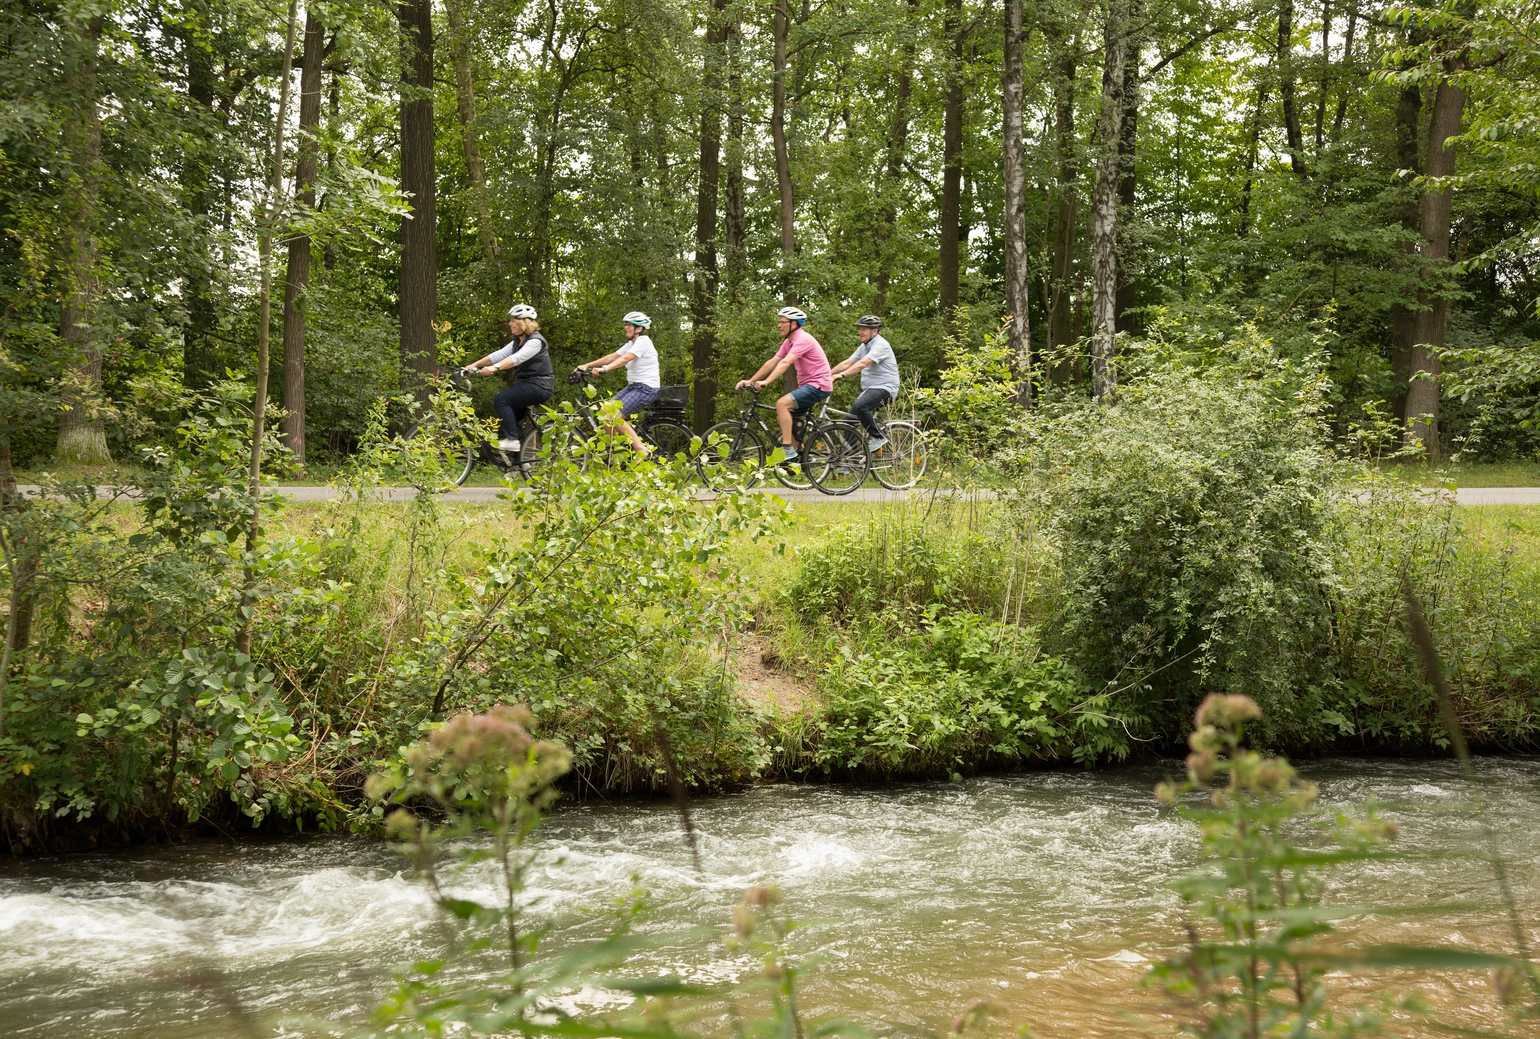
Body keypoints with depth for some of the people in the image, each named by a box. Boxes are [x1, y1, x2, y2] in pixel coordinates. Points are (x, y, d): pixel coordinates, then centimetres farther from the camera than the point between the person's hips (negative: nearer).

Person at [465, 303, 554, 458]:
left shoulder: (535, 341, -14)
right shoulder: (517, 342, 16)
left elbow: (517, 358, -31)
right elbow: (500, 354, 5)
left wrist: (495, 368, -45)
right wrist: (474, 365, -7)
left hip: (539, 386, -10)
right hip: (525, 384, 10)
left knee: (501, 399, -22)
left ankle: (512, 439, -24)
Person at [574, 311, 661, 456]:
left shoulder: (643, 341, -13)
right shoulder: (631, 343, 17)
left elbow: (625, 358, -27)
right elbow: (612, 357, 9)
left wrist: (604, 369, -40)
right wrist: (587, 365, -1)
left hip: (646, 388, -10)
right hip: (633, 386, 10)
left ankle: (642, 450, -19)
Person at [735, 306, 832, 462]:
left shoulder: (803, 339, -18)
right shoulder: (788, 342, 12)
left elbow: (785, 363, -29)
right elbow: (772, 362, 10)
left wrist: (766, 382, -38)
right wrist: (750, 381, 4)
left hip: (819, 385, -10)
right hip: (806, 385, 10)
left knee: (782, 403, -25)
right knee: (781, 417, 8)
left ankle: (788, 449, -26)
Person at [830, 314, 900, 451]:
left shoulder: (880, 345, -14)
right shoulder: (863, 347, 16)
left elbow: (863, 363, -27)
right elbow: (847, 363, 11)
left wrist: (841, 375, -36)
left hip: (884, 388, -10)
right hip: (869, 388, 10)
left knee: (859, 406, -34)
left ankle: (878, 437, -20)